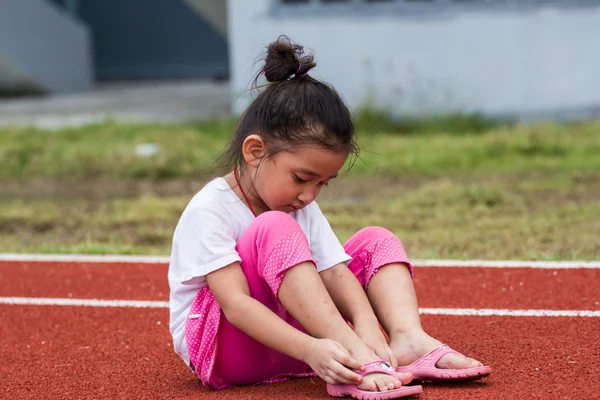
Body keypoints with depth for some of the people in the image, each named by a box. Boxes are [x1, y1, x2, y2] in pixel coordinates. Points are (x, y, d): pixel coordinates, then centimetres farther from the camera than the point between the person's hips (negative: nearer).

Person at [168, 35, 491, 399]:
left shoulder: (303, 208, 5)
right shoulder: (209, 211, -19)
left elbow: (335, 273, -8)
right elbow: (235, 303, -29)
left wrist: (366, 325, -29)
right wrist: (310, 350, -42)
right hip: (219, 348, -7)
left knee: (376, 241, 1)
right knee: (274, 228, -30)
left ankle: (409, 339, -26)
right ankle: (356, 358, -41)